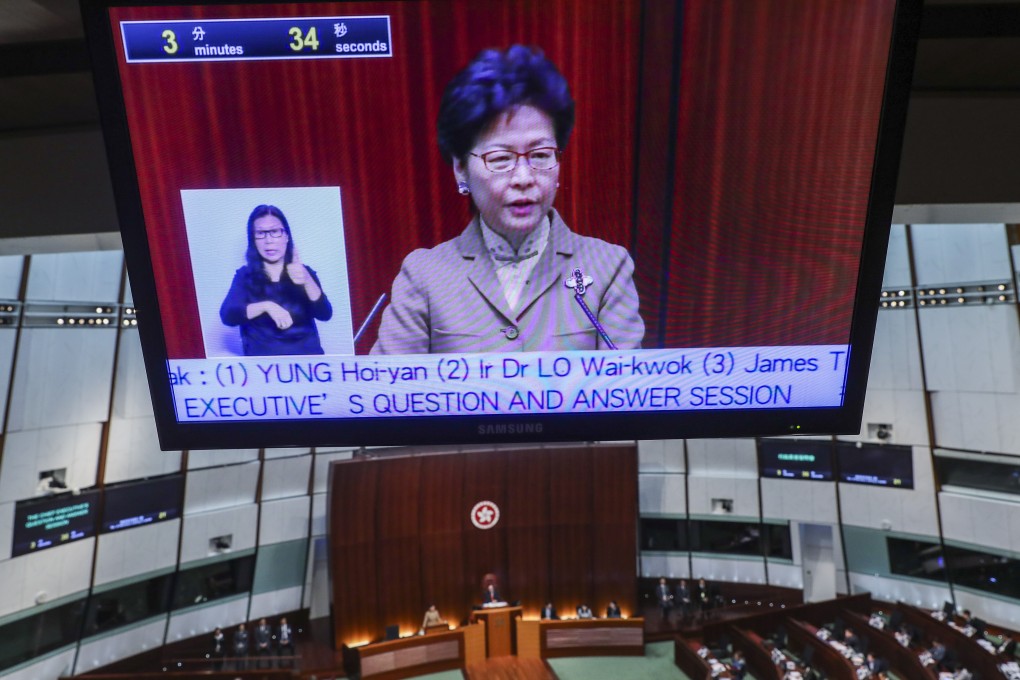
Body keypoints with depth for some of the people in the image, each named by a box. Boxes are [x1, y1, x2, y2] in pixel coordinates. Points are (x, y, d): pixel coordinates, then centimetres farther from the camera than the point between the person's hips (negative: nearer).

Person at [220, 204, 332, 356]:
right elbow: (227, 316, -6)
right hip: (263, 358, 0)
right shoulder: (245, 275, 8)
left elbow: (325, 314, -6)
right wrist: (267, 306, -20)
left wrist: (307, 281, -22)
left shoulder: (305, 272, 8)